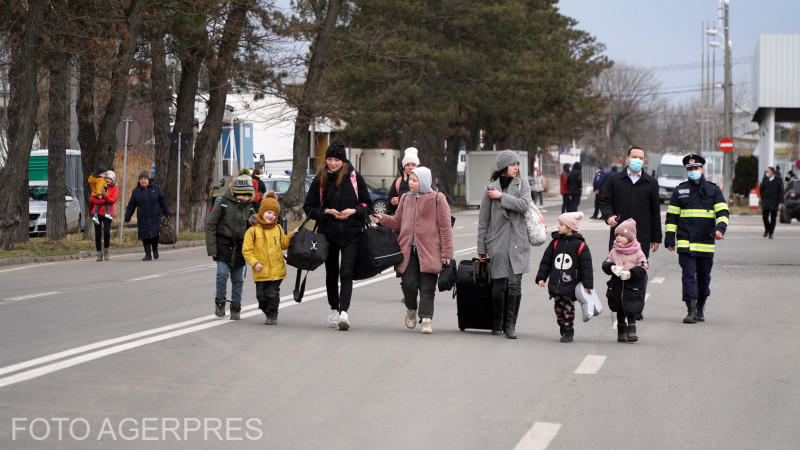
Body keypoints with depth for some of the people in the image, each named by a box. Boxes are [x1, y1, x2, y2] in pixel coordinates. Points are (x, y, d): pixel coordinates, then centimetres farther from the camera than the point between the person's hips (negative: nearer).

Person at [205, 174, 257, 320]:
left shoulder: (249, 206, 6)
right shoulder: (223, 203, -8)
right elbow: (210, 225, -6)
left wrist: (254, 222, -10)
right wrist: (211, 248, -11)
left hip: (239, 247, 4)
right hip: (223, 245, -4)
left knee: (238, 279, 6)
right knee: (222, 273, -17)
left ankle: (235, 308, 18)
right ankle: (219, 302, 3)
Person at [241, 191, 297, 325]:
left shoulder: (278, 229, 8)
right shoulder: (253, 231, -5)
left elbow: (283, 244, 21)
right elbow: (246, 250, -5)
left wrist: (291, 236, 5)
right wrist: (254, 263, -15)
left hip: (276, 270, 1)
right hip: (260, 272, -1)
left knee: (273, 294, -2)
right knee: (261, 295, 7)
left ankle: (272, 316, 12)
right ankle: (267, 311, 30)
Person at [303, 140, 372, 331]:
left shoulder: (354, 177, -1)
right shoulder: (320, 180, 2)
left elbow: (367, 203, 7)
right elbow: (309, 207, 7)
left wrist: (353, 211, -11)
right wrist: (326, 212, -9)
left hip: (351, 234, -2)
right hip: (328, 233, 2)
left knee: (346, 273, -13)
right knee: (331, 273, 12)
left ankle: (344, 312, -21)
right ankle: (334, 310, 27)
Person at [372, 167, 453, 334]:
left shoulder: (437, 199, -1)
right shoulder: (406, 199, 14)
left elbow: (445, 227, -2)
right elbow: (398, 222, 20)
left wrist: (447, 253, -7)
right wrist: (383, 219, 0)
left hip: (429, 251, -3)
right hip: (408, 250, 3)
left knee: (427, 287, -4)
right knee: (409, 283, -6)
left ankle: (426, 319, 0)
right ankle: (411, 309, 20)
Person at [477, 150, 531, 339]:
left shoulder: (522, 184, 8)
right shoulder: (491, 188, 4)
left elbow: (523, 205, -10)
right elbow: (483, 220, 7)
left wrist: (502, 196, -10)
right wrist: (481, 248, 6)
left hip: (518, 241, 1)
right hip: (497, 241, -1)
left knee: (515, 284, -7)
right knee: (499, 285, 2)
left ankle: (510, 325, -2)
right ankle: (497, 321, 23)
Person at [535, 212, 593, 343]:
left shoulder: (580, 245, -6)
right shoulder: (555, 242, 6)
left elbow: (586, 266, -4)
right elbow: (546, 261, 11)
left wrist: (587, 285, -6)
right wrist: (541, 277, 6)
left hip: (571, 284, -4)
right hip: (555, 283, 4)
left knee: (568, 308, -4)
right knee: (558, 307, 7)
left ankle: (568, 332, 3)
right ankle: (563, 329, 21)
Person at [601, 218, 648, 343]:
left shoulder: (638, 253, -4)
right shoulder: (614, 252, 7)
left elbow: (643, 268, -8)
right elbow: (605, 264, 3)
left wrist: (631, 273, -23)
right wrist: (612, 267, -20)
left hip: (632, 288, -4)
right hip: (617, 287, 4)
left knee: (631, 312, -5)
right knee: (620, 313, 12)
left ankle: (632, 332, 0)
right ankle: (622, 332, 22)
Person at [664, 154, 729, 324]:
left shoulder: (713, 190, 8)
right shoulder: (680, 191, 9)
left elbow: (723, 212, 0)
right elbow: (671, 216, 10)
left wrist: (720, 228, -20)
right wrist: (669, 239, 3)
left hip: (706, 242, 1)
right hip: (685, 243, -1)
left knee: (704, 277, 9)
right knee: (688, 275, -11)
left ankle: (700, 310, 24)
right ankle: (691, 310, -15)